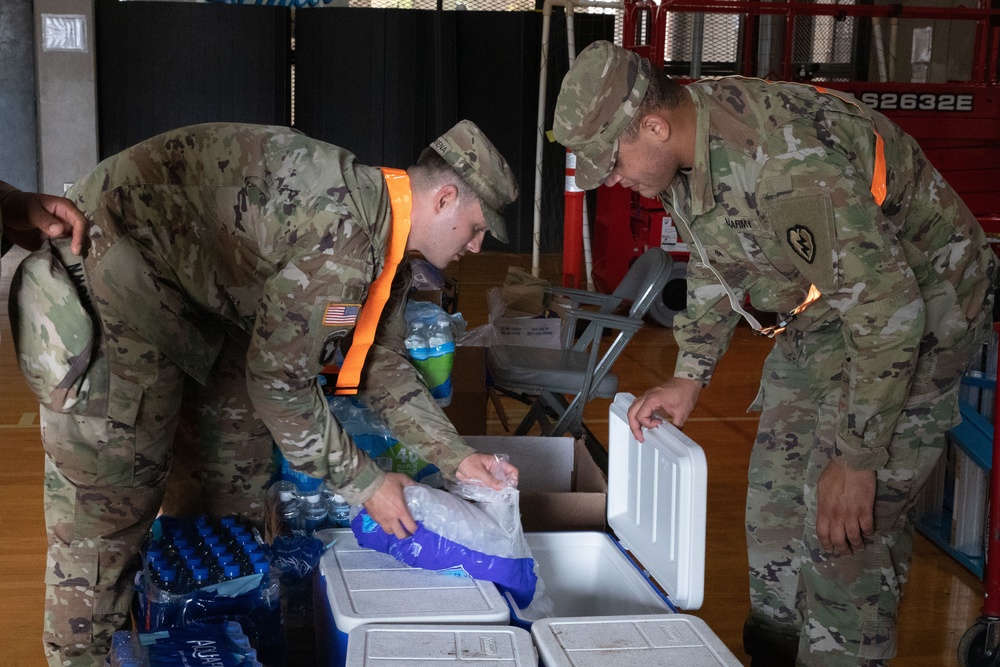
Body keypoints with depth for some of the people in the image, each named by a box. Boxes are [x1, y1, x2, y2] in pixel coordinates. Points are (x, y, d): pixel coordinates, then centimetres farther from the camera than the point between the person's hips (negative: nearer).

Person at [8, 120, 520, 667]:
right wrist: (363, 483, -11)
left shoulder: (381, 242, 3)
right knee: (108, 498, -8)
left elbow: (382, 361, 13)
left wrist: (455, 456, 6)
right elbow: (279, 378, -22)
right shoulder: (343, 237, -29)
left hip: (194, 290, 11)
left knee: (241, 438, 16)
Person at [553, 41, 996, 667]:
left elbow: (889, 311, -34)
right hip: (824, 306, 9)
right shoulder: (686, 139, -7)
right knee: (777, 496, 13)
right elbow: (716, 264, 10)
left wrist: (858, 457, -29)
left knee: (847, 521, -13)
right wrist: (688, 377, 5)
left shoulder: (787, 162, -37)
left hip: (918, 299, -9)